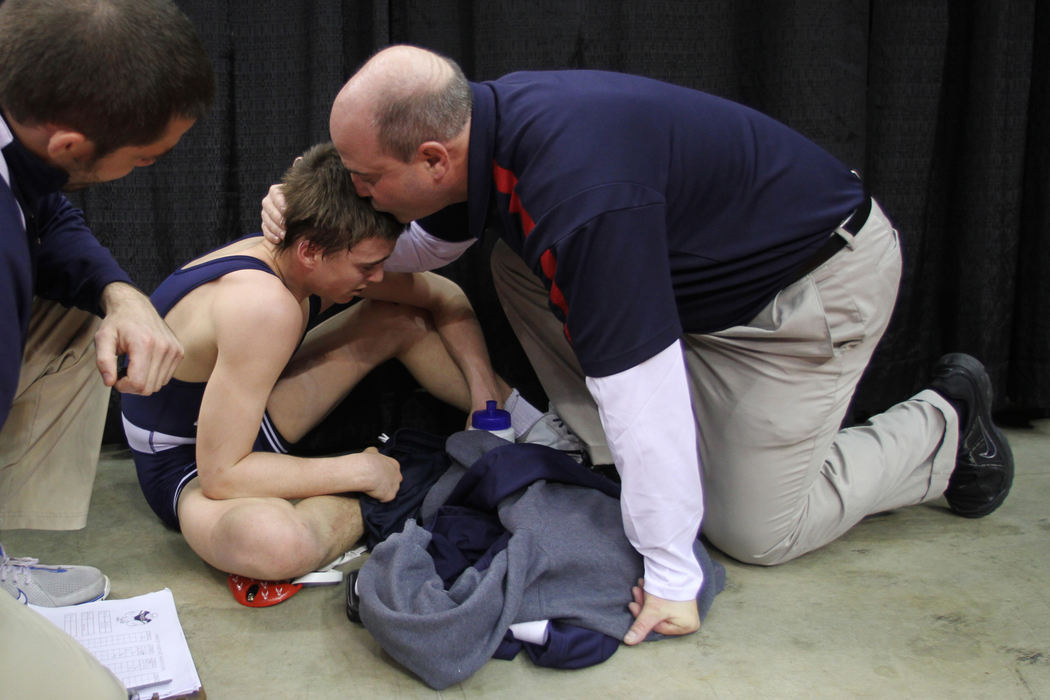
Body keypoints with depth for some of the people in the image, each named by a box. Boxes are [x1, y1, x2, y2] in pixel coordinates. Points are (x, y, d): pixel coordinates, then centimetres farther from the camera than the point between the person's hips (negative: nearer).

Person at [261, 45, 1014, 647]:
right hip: (704, 253, 8)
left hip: (822, 278, -8)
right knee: (520, 269, -1)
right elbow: (423, 245, 12)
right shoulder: (484, 120, -9)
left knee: (754, 531, -1)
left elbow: (641, 398, -35)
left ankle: (946, 423, 17)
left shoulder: (582, 190, -38)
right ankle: (610, 459, 7)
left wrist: (671, 577, -27)